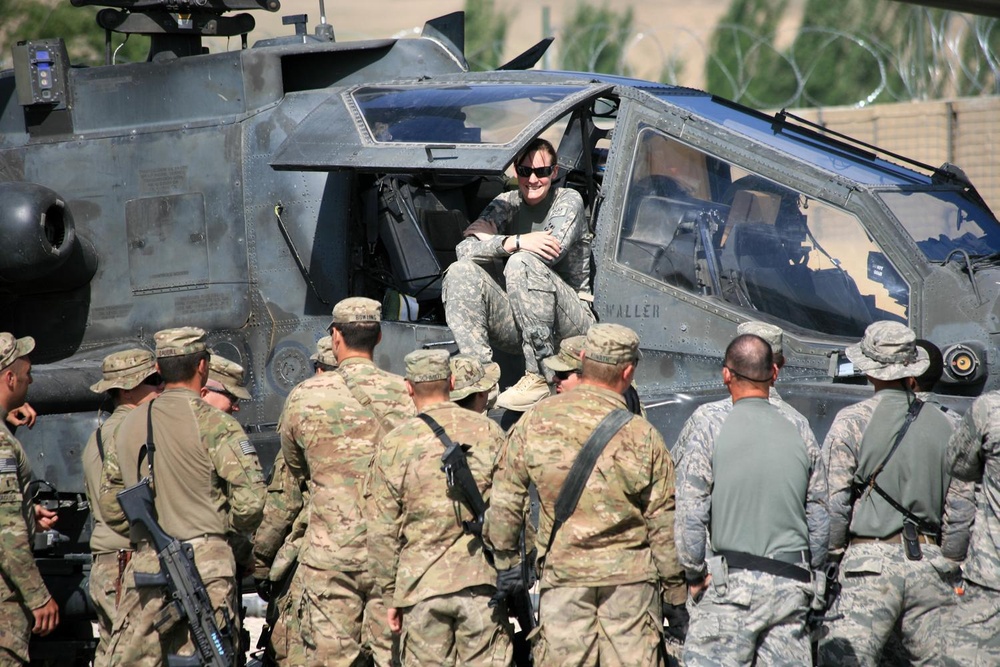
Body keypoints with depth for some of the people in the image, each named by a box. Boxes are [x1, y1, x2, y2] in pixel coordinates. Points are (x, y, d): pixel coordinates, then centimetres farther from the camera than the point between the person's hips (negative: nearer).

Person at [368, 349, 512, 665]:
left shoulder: (395, 444, -2)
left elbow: (382, 532, -1)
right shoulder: (488, 431, 2)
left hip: (422, 587, -1)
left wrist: (390, 595, 7)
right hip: (482, 580, 1)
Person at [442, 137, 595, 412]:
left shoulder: (568, 201, -2)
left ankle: (539, 377, -29)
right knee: (460, 272, -16)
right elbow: (465, 249, -6)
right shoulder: (507, 204, 9)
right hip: (518, 323, 5)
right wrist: (515, 242, -25)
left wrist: (486, 236, -11)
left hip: (571, 322, -5)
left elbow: (553, 251, -21)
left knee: (522, 263, -31)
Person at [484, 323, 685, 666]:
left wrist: (506, 559, 14)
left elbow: (504, 499, 2)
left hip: (562, 574, 1)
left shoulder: (536, 421, -3)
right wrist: (676, 588, 7)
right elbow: (664, 521, -3)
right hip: (630, 576, -1)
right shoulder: (642, 435, -7)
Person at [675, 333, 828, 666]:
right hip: (791, 586, 4)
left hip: (728, 586, -4)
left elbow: (690, 516, -7)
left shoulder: (709, 432, -5)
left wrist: (695, 575, 3)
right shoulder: (801, 435, 7)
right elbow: (820, 520, 12)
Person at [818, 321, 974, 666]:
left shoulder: (852, 421, 0)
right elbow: (961, 507, 12)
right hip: (929, 561, 4)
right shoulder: (942, 426, 11)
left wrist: (831, 556, 4)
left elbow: (834, 501, -5)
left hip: (871, 561, -4)